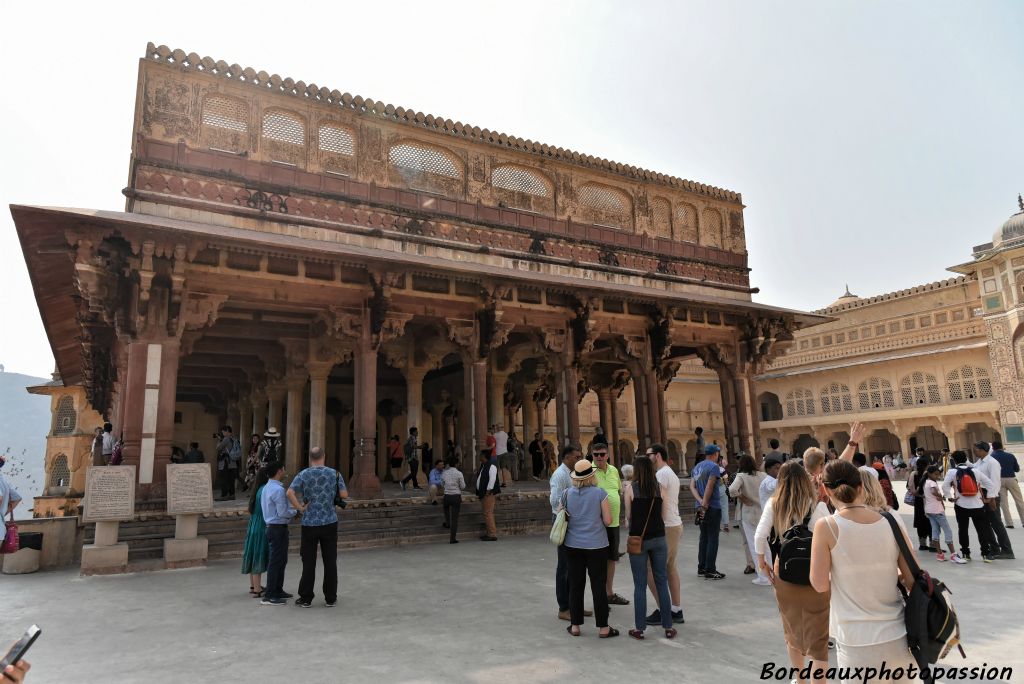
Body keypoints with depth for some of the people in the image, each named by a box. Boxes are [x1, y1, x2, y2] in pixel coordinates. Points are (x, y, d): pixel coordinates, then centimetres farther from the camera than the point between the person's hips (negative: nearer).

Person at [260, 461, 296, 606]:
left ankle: (278, 590, 30)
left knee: (281, 560, 19)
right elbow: (282, 513, -21)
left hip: (271, 527, 10)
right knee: (275, 561, -3)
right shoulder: (278, 489, -20)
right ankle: (269, 596, 2)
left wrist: (291, 510, 12)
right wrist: (296, 511, -6)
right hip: (278, 528, -10)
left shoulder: (266, 488, 11)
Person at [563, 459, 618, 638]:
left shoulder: (568, 493, -3)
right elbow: (607, 521, -9)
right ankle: (603, 628, 13)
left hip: (573, 545, 3)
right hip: (596, 546, -2)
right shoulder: (600, 493, -11)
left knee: (576, 585, 11)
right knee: (598, 586, 6)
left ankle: (575, 625, 18)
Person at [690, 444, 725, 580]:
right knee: (713, 539, -2)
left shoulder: (696, 467, 14)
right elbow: (709, 487, -18)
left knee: (704, 538, 13)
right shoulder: (714, 466, -10)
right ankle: (710, 570, -1)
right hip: (713, 507, -7)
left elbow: (692, 486, 3)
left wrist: (701, 502, -8)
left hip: (701, 506, 7)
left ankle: (701, 568, 17)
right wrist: (704, 504, -16)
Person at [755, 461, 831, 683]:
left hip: (783, 575, 4)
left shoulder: (773, 504, -5)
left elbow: (759, 536, -8)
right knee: (818, 636, 7)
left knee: (792, 629, 24)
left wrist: (762, 563, 6)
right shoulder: (817, 506, -13)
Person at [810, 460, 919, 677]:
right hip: (898, 637, 3)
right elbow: (913, 579, 2)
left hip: (857, 644, -3)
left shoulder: (827, 527, -13)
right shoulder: (892, 521, -3)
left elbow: (820, 584, -9)